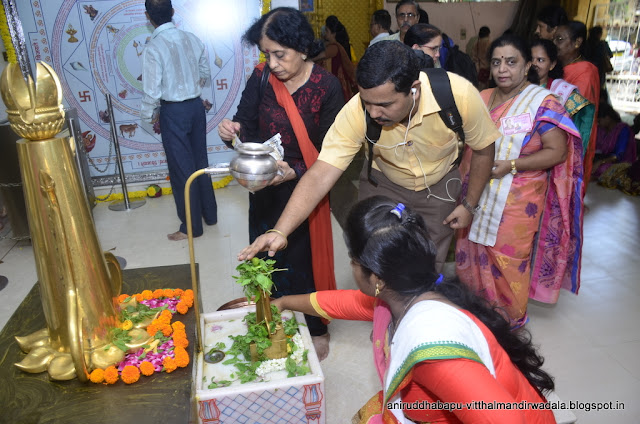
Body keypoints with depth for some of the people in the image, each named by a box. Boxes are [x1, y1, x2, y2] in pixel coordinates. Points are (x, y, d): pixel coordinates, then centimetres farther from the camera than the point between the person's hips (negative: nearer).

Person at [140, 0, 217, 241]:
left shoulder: (153, 48, -17)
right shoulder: (192, 39, -1)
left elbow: (152, 91, -16)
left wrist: (148, 115, 1)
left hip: (173, 112, -6)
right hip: (196, 106, 6)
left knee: (182, 169, 4)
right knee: (200, 161, 17)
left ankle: (191, 226, 14)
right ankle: (210, 214, 30)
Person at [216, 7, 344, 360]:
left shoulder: (326, 86, -15)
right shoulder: (262, 78, -6)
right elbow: (247, 127, -2)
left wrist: (295, 172, -28)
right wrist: (232, 132, -25)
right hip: (265, 190, 4)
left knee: (305, 260, 10)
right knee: (268, 258, 16)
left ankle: (317, 330, 36)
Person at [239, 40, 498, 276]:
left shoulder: (459, 94, -33)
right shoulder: (356, 113, -33)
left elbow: (484, 150, -14)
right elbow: (320, 175, -35)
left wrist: (469, 204, -7)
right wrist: (280, 232, -45)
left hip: (440, 185, 0)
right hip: (384, 184, 0)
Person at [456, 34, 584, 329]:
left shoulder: (543, 103, -10)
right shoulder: (482, 99, 7)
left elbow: (557, 151, -14)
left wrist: (510, 166, -21)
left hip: (517, 201, -5)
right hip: (477, 196, 6)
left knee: (508, 258, 5)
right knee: (475, 251, 15)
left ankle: (510, 317, 28)